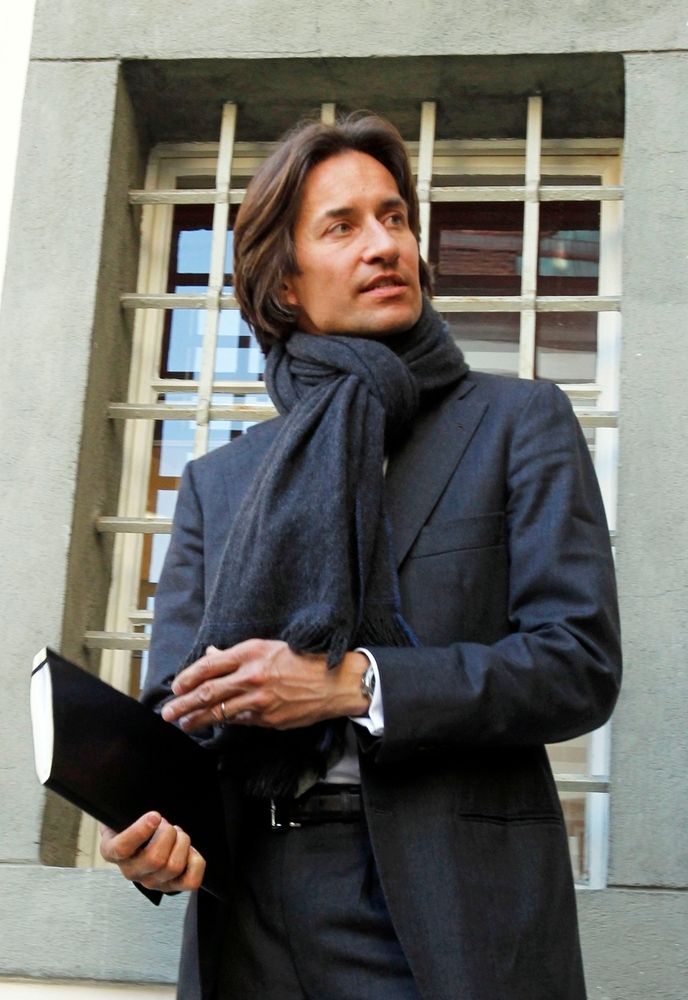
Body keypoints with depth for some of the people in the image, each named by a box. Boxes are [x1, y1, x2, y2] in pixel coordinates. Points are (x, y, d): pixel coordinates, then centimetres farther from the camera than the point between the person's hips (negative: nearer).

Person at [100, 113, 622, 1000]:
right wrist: (150, 821, -16)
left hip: (452, 918, -2)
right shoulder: (217, 482, 13)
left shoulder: (520, 422, 5)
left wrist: (353, 684, -15)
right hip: (251, 918, 3)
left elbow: (582, 663, -5)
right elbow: (176, 705, 7)